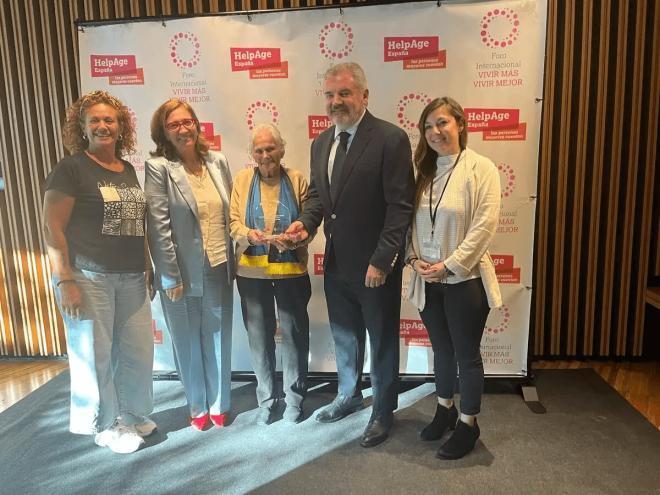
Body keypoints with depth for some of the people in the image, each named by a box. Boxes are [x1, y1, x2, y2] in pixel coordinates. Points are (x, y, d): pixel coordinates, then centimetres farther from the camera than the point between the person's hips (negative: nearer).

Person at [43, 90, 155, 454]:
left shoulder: (129, 171, 13)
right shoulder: (71, 168, -5)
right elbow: (52, 227, -9)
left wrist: (150, 268, 14)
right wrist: (65, 281, -15)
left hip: (131, 278, 6)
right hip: (88, 277, -5)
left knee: (138, 351, 10)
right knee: (95, 355, 6)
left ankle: (132, 416, 32)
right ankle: (107, 426, 26)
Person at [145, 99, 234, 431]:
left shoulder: (218, 162, 4)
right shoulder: (158, 168, -9)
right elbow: (158, 226, -11)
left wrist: (234, 261, 7)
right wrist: (171, 277, -13)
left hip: (219, 268, 3)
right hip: (183, 272, -3)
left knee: (218, 340, 14)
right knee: (188, 343, 13)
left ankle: (219, 404, 34)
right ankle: (198, 407, 34)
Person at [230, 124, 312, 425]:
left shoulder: (297, 179, 1)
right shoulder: (243, 179, 5)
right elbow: (233, 221, 2)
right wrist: (248, 234, -19)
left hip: (291, 269, -1)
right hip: (252, 271, 2)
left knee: (294, 333, 6)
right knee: (259, 336, 10)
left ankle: (294, 399, 26)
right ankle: (266, 399, 29)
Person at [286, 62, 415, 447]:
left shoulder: (390, 138, -14)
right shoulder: (321, 143, 8)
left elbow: (400, 206, -17)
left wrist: (381, 260, -20)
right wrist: (307, 222, -6)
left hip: (375, 265, -6)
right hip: (336, 261, 6)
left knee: (382, 341, 12)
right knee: (344, 336, 22)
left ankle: (383, 411, 34)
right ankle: (349, 395, 45)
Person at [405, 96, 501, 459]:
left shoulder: (481, 168, -9)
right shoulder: (423, 171, 8)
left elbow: (484, 225, -15)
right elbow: (409, 221, 8)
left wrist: (448, 266, -17)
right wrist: (413, 257, -7)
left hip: (465, 280, -5)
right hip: (427, 281, 5)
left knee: (467, 355, 8)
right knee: (441, 350, 19)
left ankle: (468, 424, 28)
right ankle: (445, 410, 38)